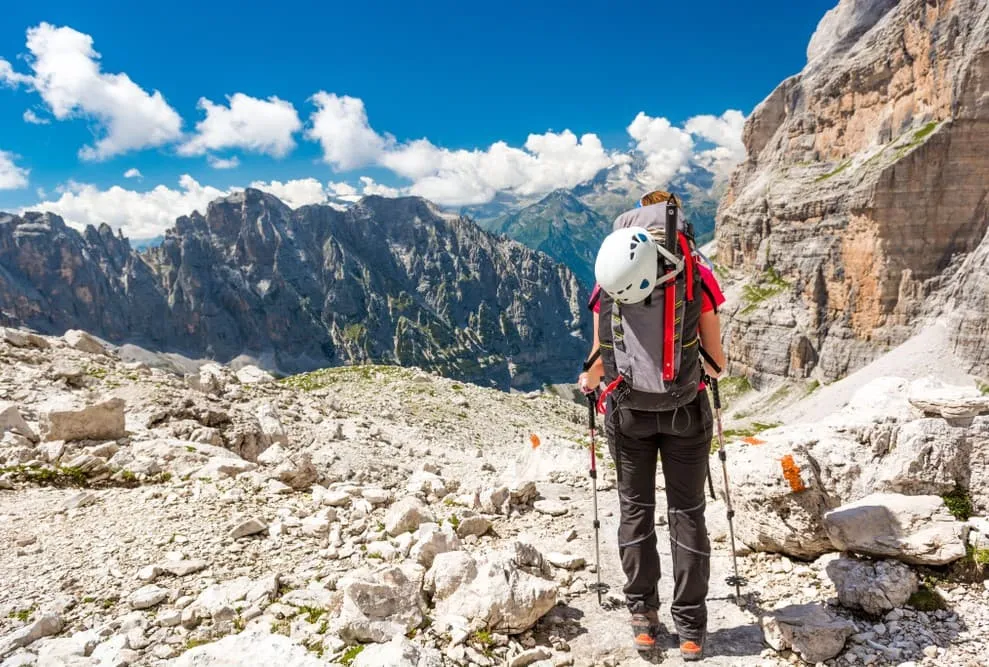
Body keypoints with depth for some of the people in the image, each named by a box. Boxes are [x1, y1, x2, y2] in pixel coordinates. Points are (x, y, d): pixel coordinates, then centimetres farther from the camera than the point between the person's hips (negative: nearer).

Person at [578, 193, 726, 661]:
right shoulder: (698, 274, -5)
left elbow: (601, 359, -4)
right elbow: (714, 358, -2)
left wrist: (588, 381, 18)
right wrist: (715, 369, 21)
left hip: (629, 408, 0)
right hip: (687, 409, 0)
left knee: (635, 510, 13)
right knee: (686, 512, 10)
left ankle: (644, 619, 21)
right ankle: (690, 628, 18)